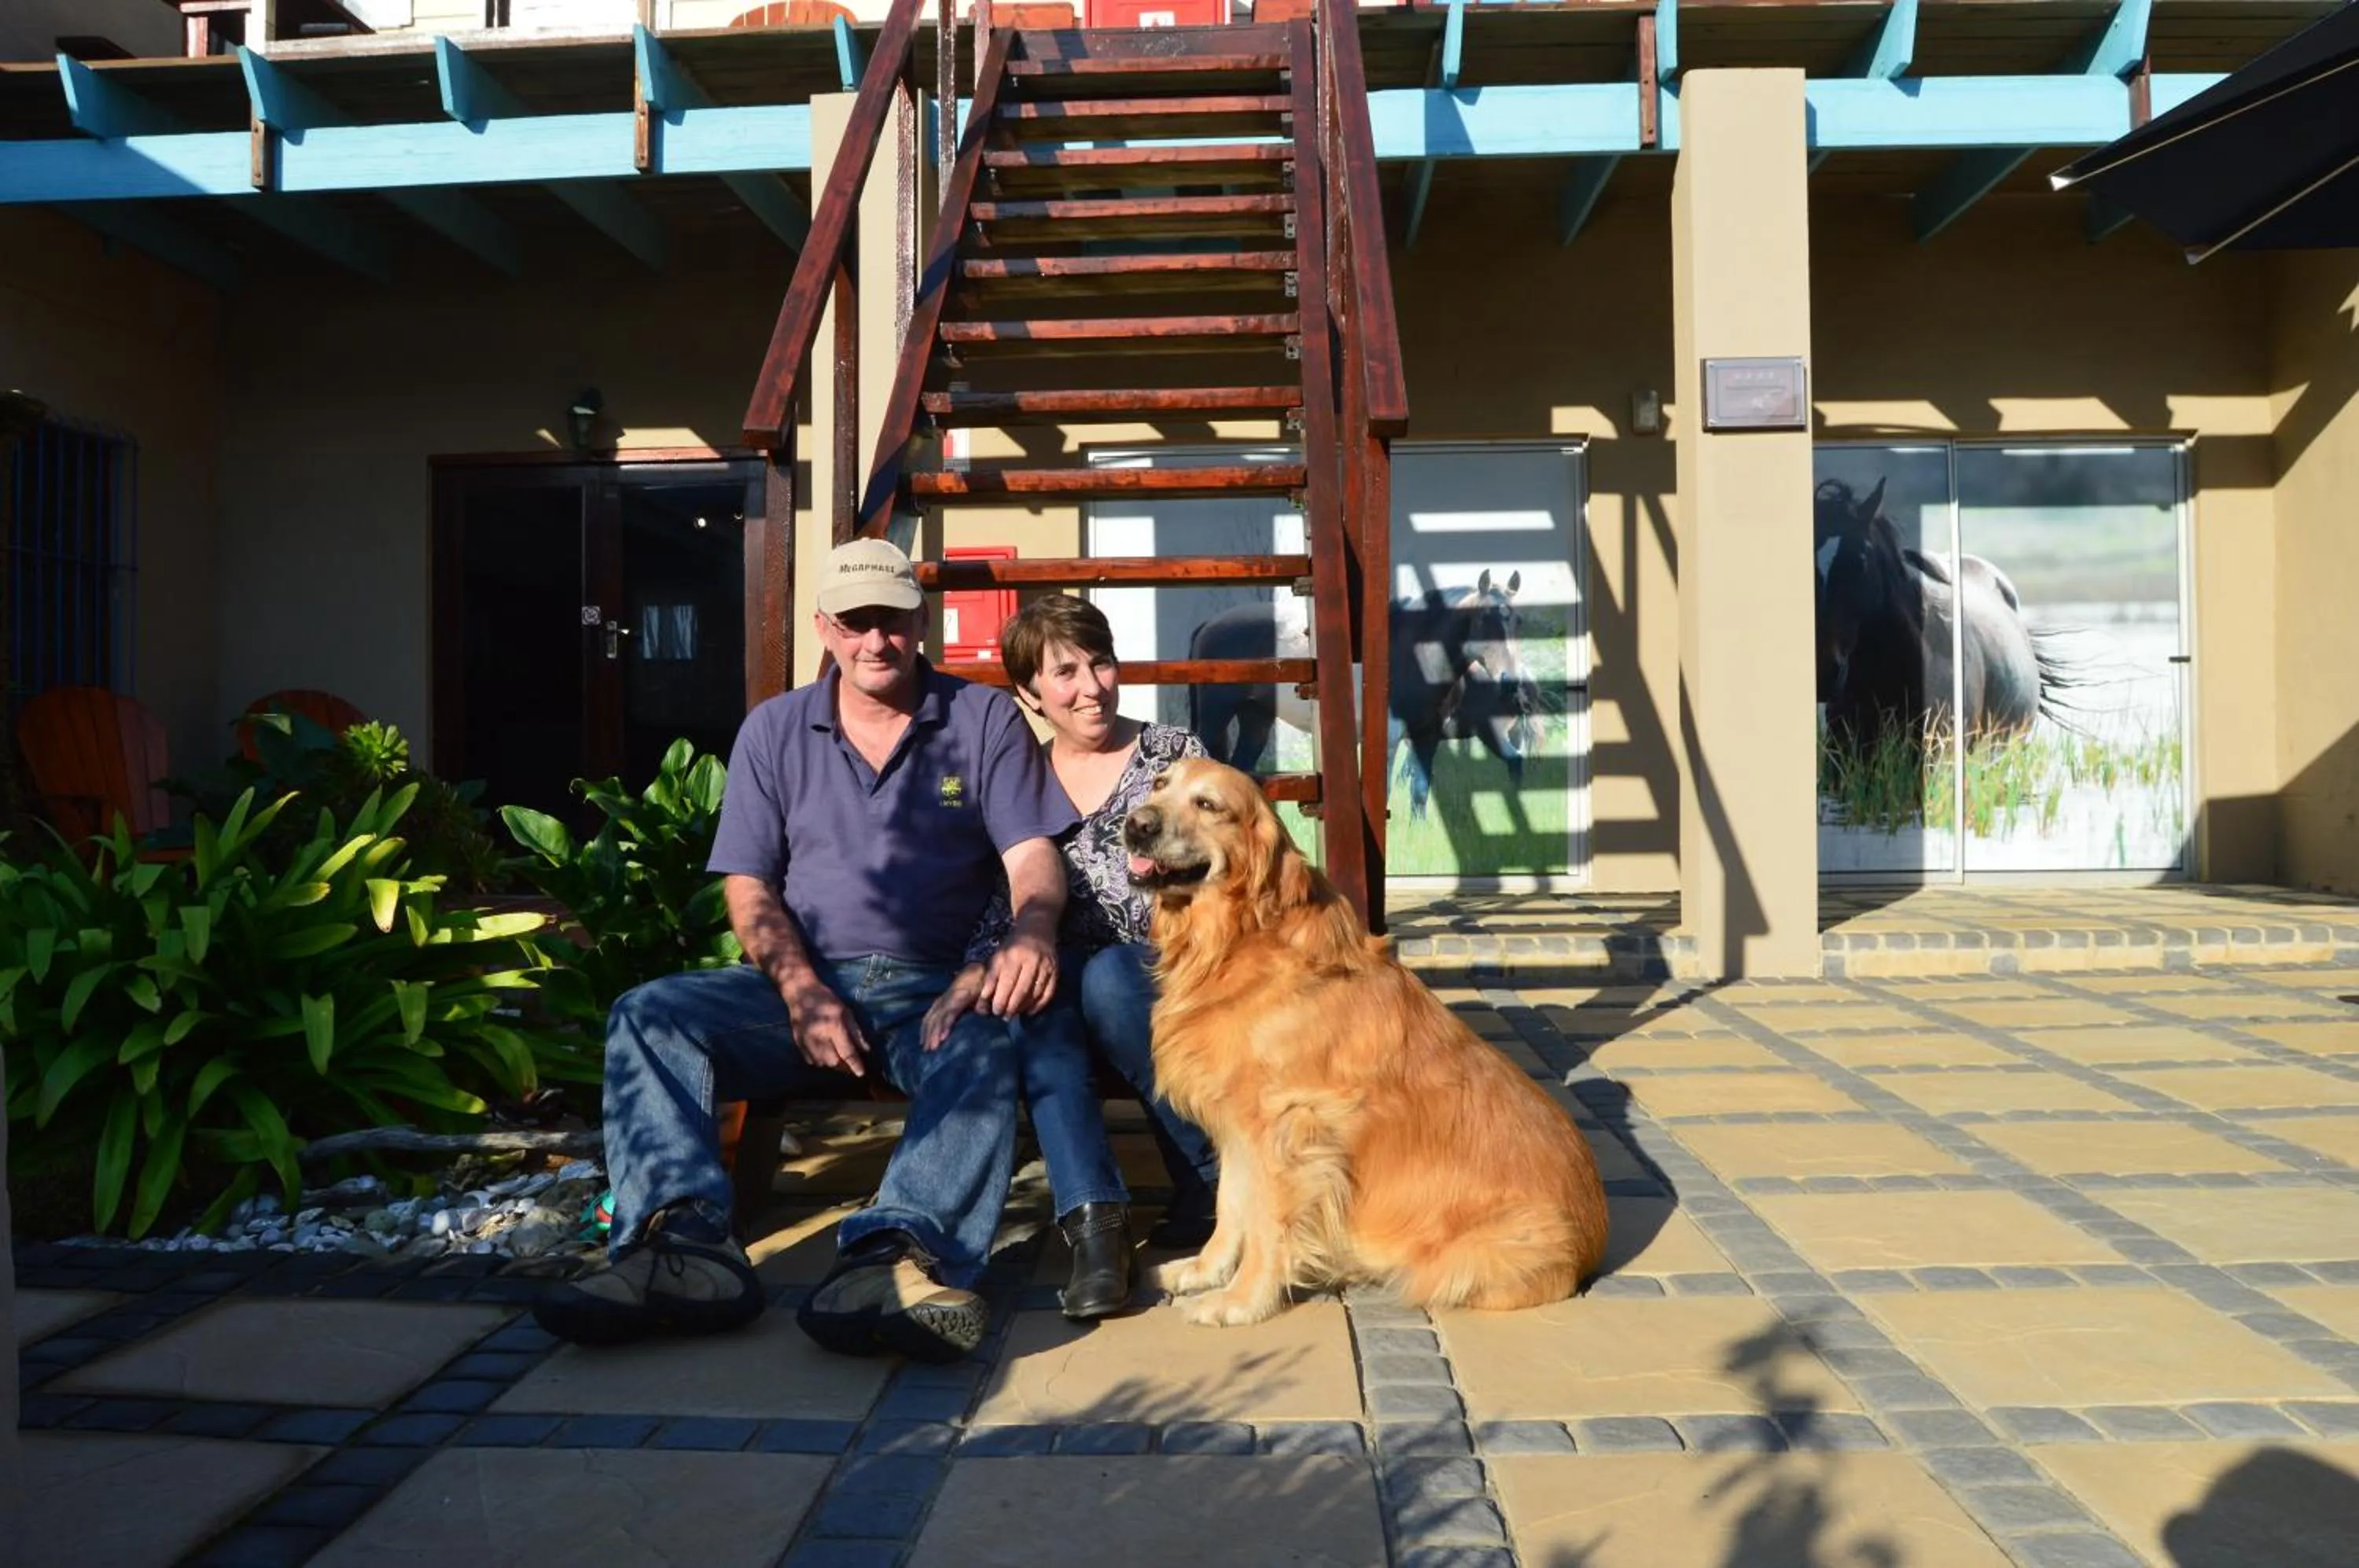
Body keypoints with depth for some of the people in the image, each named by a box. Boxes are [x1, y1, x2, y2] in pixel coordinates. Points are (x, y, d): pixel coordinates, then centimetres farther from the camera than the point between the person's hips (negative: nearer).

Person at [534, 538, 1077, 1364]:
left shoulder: (986, 720, 8)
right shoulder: (774, 730, 12)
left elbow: (1033, 854, -1)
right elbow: (748, 886, 7)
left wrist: (1031, 934, -26)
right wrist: (802, 992, -13)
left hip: (939, 988, -2)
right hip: (804, 983, 3)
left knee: (994, 1038, -36)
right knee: (647, 1013, -21)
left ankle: (895, 1248, -54)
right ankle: (682, 1237, -39)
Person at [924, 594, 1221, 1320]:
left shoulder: (1174, 754, 6)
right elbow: (1004, 900, 5)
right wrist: (979, 969, -15)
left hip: (1166, 974, -2)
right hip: (1062, 978, 2)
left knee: (1106, 979, -36)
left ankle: (1215, 1181, -20)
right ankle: (1092, 1219, -41)